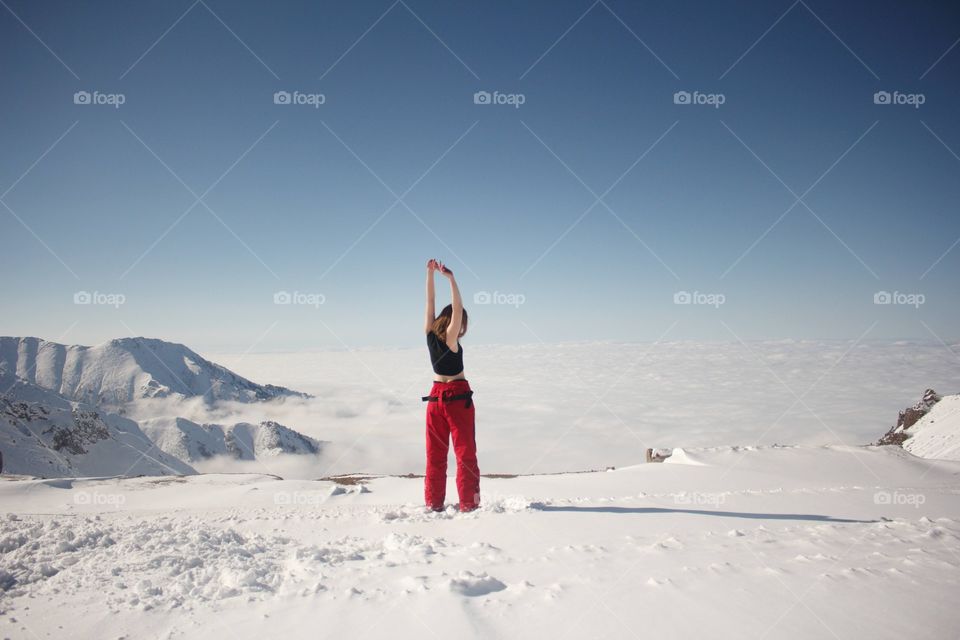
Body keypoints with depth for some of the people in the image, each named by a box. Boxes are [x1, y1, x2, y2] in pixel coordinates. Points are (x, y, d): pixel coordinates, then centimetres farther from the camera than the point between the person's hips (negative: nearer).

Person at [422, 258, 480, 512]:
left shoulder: (430, 334, -3)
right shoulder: (450, 340, -17)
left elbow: (430, 302, -1)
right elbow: (458, 308, -24)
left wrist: (430, 273, -1)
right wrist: (450, 278, -26)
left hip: (436, 397, 6)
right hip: (458, 397, -5)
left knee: (435, 455, 10)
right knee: (465, 453, 2)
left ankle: (433, 503, 12)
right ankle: (469, 504, 2)